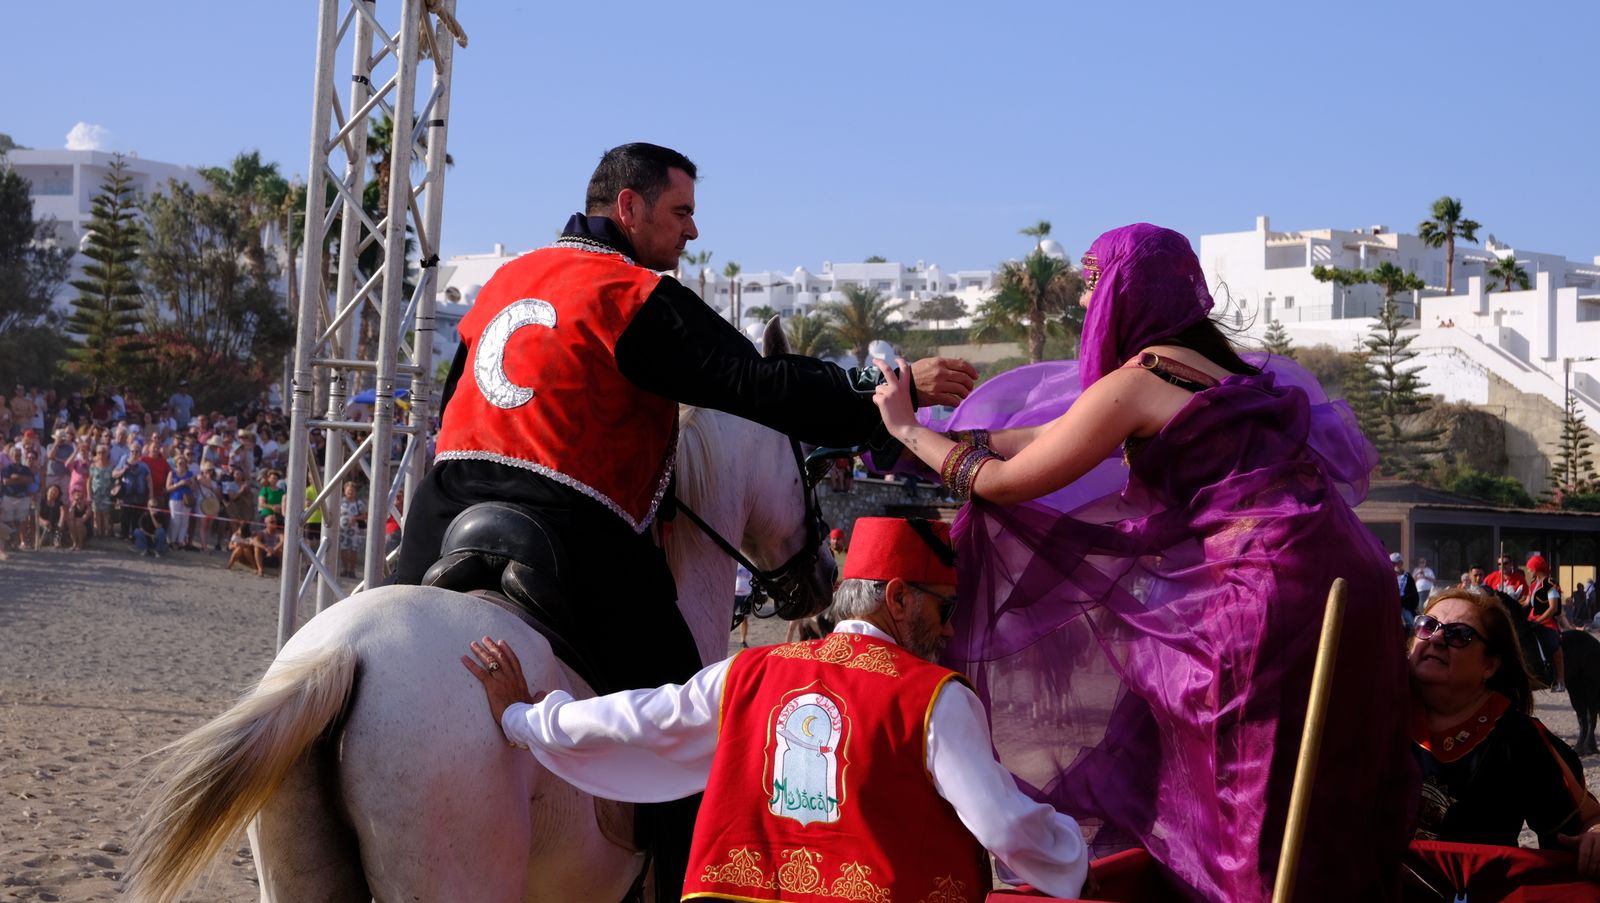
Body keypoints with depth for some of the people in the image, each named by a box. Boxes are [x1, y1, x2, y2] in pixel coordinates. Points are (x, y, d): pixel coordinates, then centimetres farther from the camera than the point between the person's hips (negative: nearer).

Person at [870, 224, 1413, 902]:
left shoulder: (1133, 384, -6)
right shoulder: (1214, 364, 19)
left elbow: (1005, 483, 0)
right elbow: (1067, 437, 28)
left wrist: (908, 429, 13)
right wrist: (964, 436, 30)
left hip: (1273, 587, -8)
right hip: (1347, 576, 9)